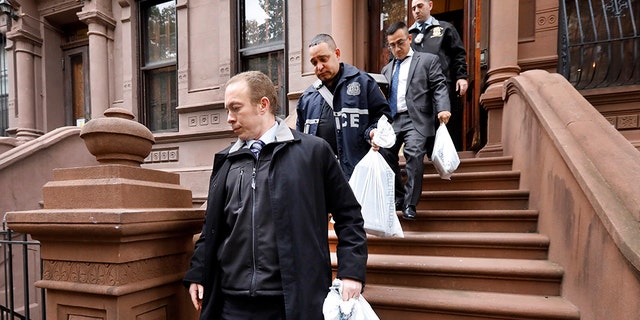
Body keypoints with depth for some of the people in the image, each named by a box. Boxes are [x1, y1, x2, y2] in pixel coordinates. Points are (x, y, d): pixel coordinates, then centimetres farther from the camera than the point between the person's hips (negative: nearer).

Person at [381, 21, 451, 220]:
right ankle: (398, 197, 11)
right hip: (391, 120, 5)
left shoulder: (428, 60, 11)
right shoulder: (387, 69, 26)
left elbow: (439, 86, 0)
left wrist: (443, 108, -18)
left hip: (416, 119, -4)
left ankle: (409, 204, -9)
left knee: (414, 155, -22)